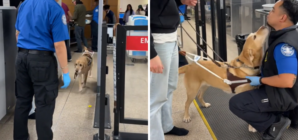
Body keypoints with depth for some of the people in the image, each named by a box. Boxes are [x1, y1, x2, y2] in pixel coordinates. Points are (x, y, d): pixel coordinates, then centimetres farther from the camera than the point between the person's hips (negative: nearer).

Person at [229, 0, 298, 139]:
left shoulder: (285, 45, -30)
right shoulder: (285, 34, 3)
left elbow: (287, 81, -36)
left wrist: (260, 80, -22)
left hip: (283, 95, -11)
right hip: (280, 90, 11)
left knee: (236, 103, -14)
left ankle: (275, 123, -4)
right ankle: (283, 114, 18)